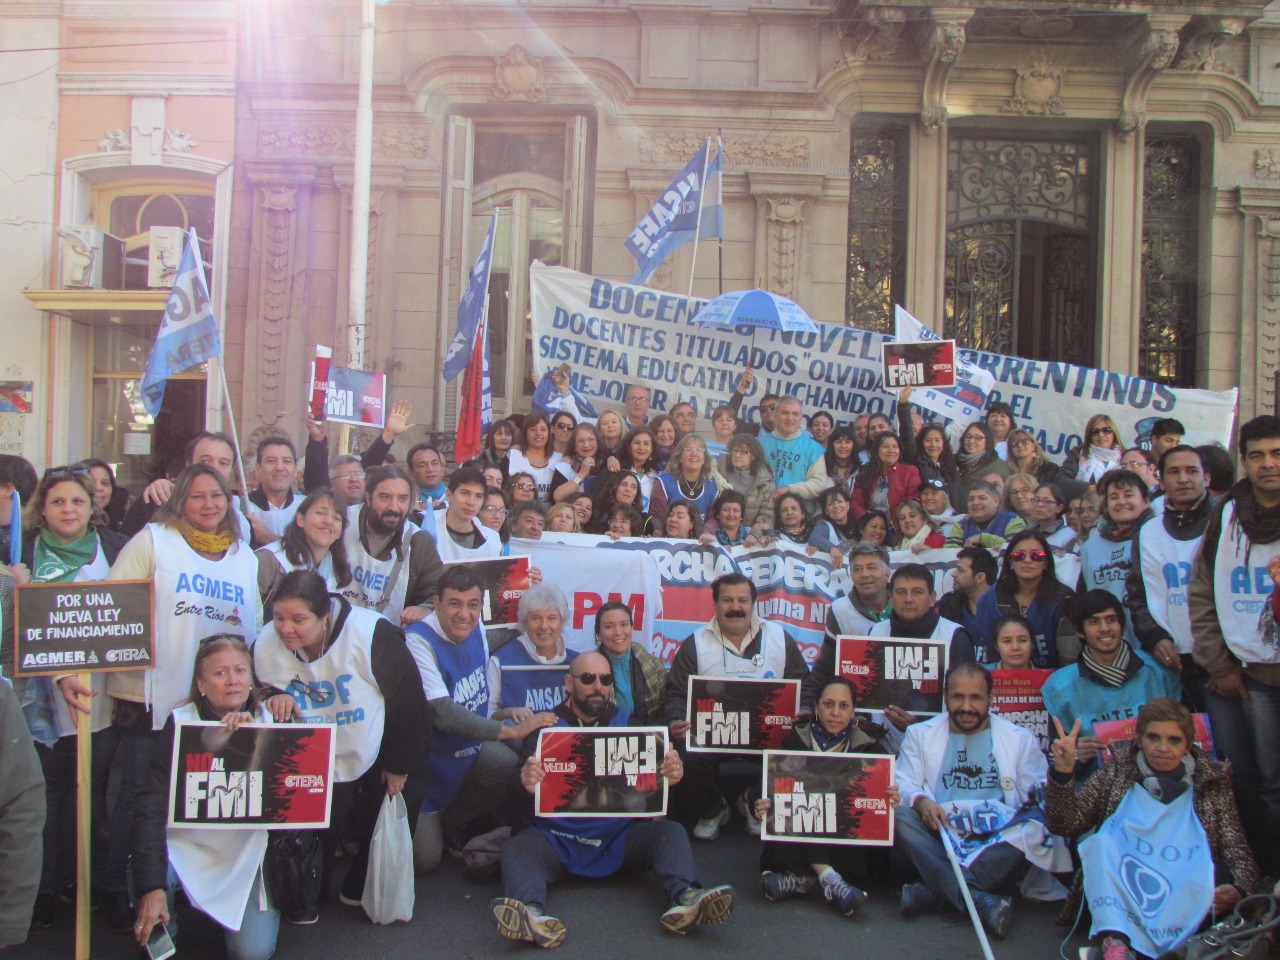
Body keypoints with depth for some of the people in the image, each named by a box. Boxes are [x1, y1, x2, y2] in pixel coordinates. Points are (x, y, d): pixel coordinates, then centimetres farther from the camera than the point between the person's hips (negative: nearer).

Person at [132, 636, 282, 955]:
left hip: (245, 852, 1)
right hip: (187, 842, -1)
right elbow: (151, 807, -19)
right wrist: (151, 887, -29)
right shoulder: (180, 723, -12)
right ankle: (159, 933, 1)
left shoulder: (267, 720, -5)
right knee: (144, 871, -32)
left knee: (254, 951, -13)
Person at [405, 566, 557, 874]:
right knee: (425, 860, -11)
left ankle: (447, 825, 6)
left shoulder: (477, 629, -5)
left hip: (468, 744, 6)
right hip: (427, 758, -6)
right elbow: (443, 714, -33)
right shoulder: (418, 641, -26)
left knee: (520, 769, -21)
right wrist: (509, 731, -31)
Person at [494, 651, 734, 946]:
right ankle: (531, 913, -50)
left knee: (671, 831, -19)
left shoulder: (627, 724, 13)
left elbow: (652, 773, 2)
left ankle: (685, 896, -41)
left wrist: (671, 775, -24)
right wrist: (527, 785, -31)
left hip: (620, 837, 2)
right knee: (516, 846, -26)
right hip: (559, 840, -1)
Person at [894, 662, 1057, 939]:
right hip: (940, 837, 1)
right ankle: (979, 899, -42)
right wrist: (921, 801, -17)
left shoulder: (1020, 739, 17)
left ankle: (932, 891, -37)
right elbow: (902, 784, 5)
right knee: (898, 816, -28)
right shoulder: (920, 734, 17)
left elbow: (1036, 792, 8)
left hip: (998, 841, 0)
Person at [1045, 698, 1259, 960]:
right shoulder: (1118, 772, 16)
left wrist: (1238, 891, -14)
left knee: (1216, 872, -31)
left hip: (1186, 894, 0)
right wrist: (1063, 771, -11)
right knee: (1100, 843, -28)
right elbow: (1065, 824, 6)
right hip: (1119, 888, 0)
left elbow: (1239, 855, 9)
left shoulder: (1212, 783, 18)